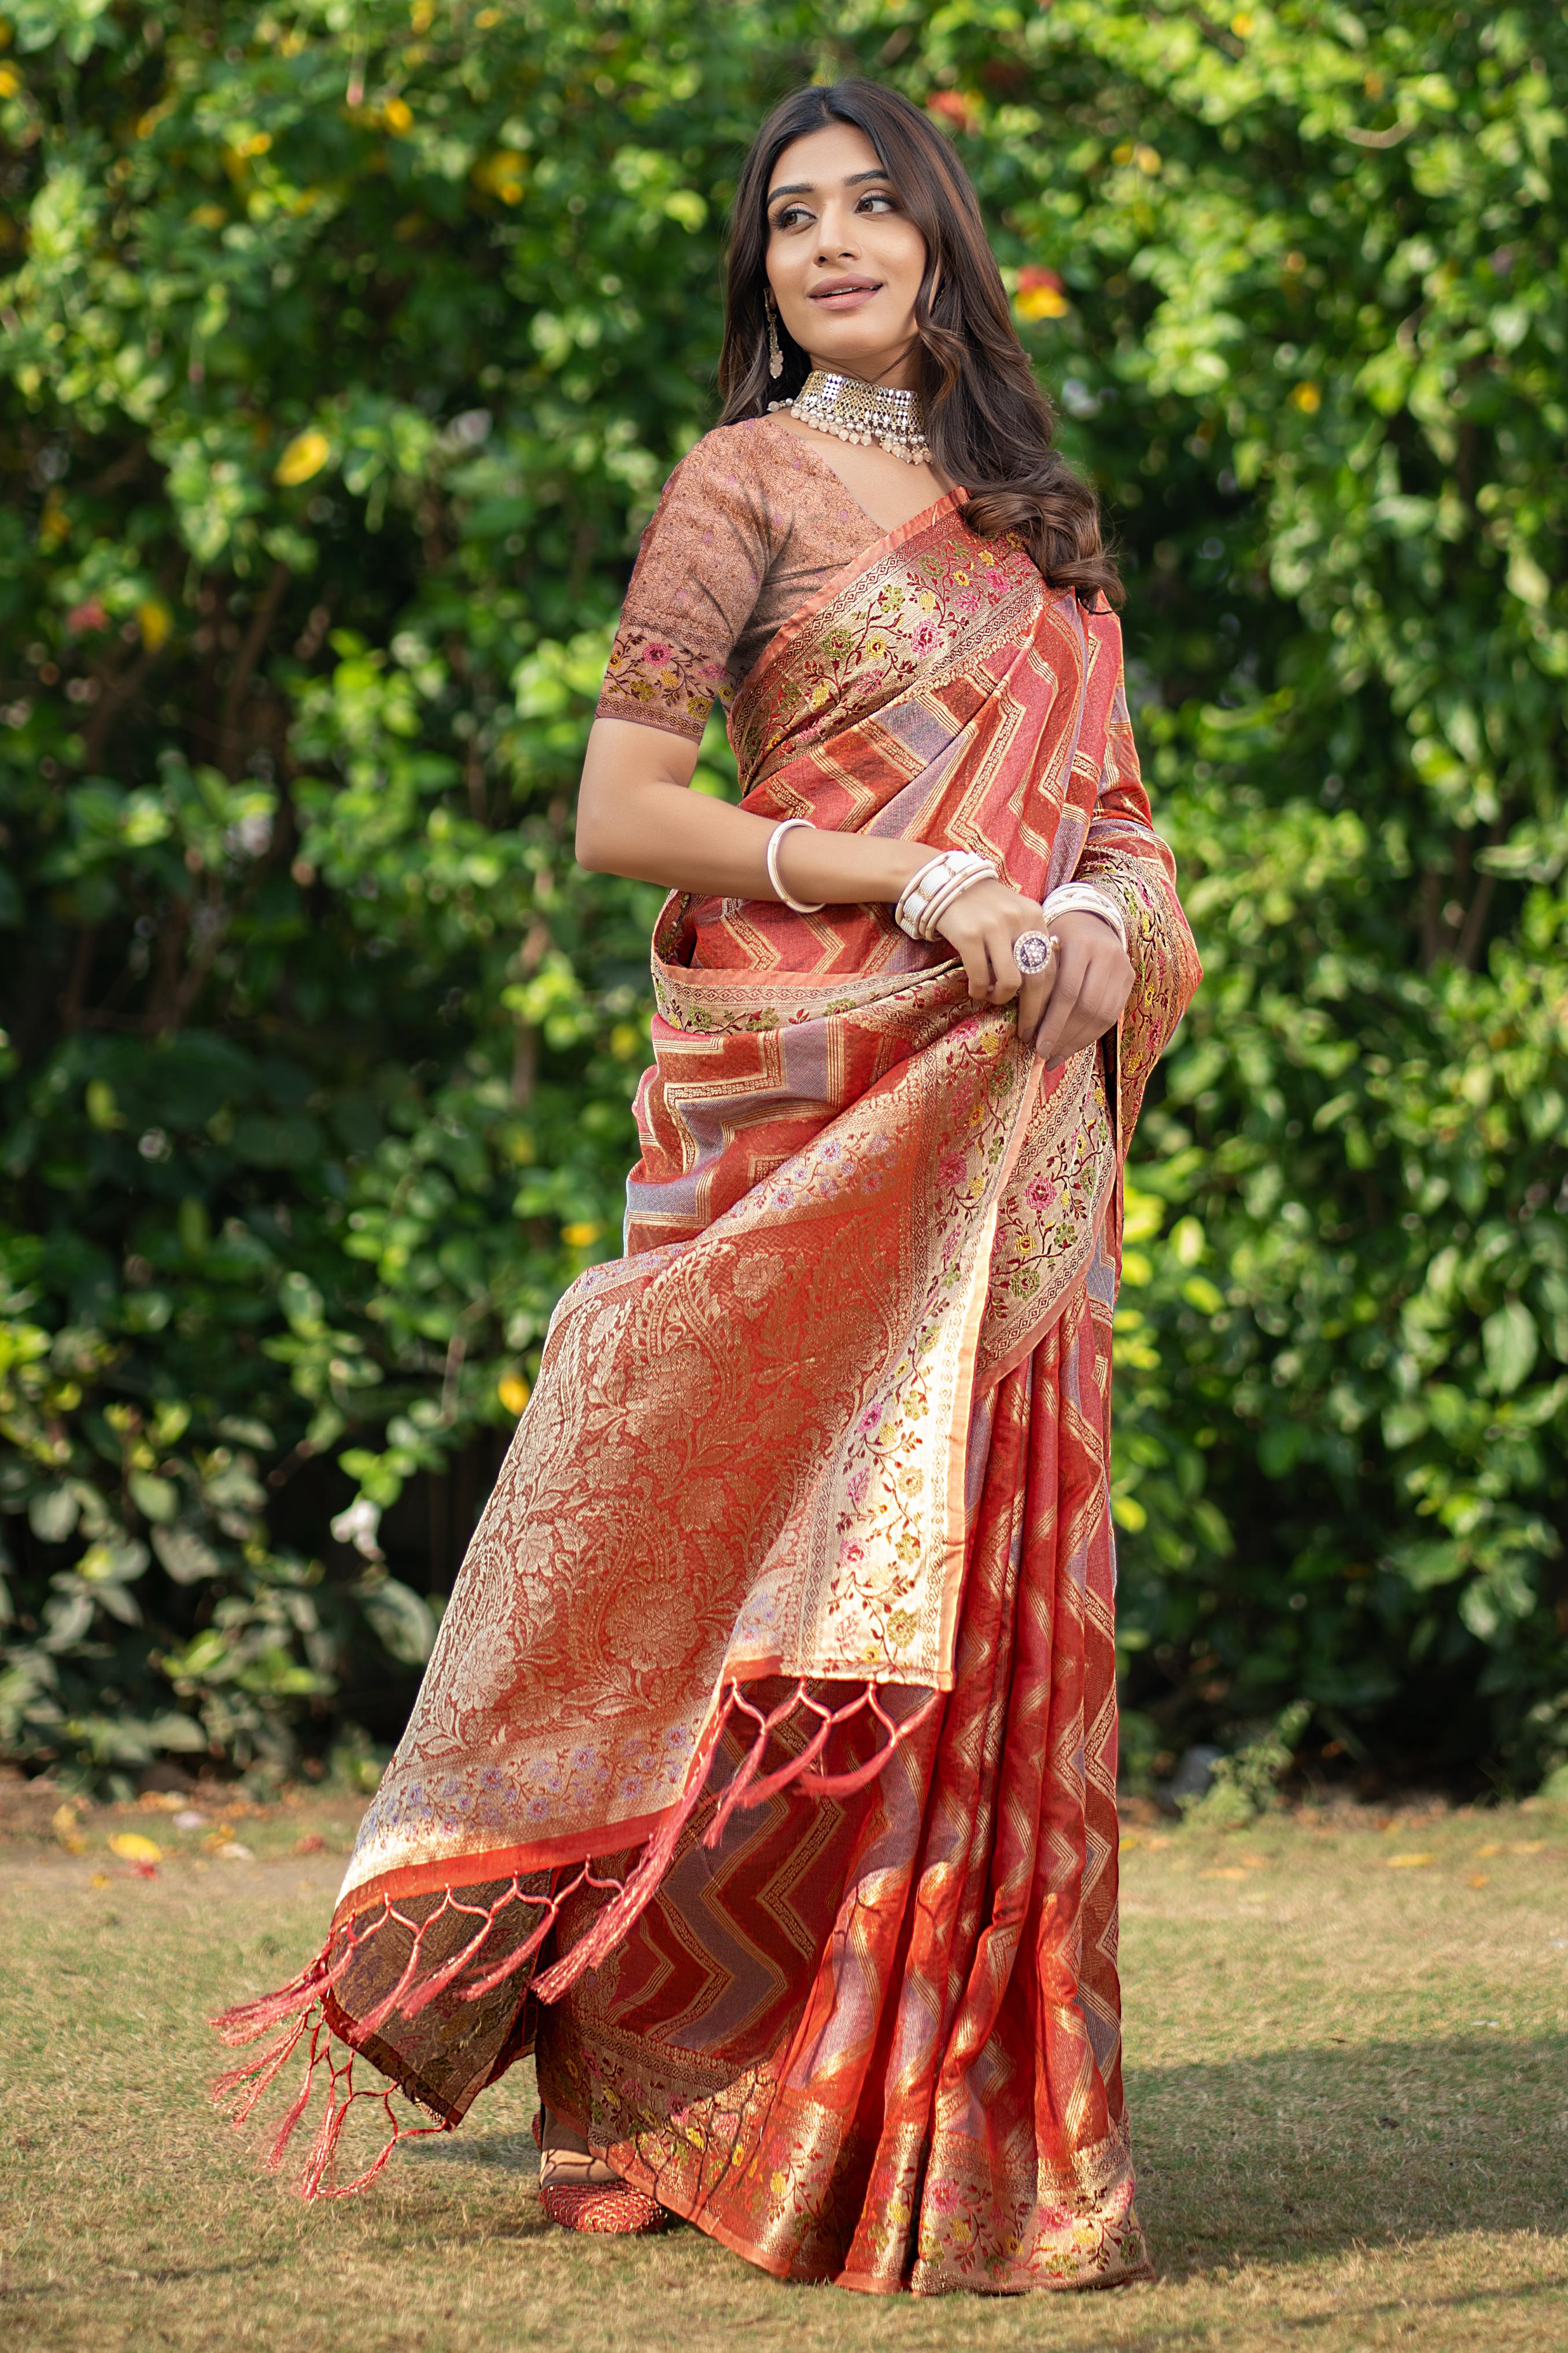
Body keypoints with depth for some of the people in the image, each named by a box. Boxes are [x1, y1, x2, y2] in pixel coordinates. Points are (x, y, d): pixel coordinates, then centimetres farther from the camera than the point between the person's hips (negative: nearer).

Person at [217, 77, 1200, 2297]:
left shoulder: (1029, 513, 19)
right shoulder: (749, 483, 1)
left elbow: (1106, 801, 18)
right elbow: (618, 810, -8)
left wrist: (1098, 907, -6)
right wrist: (916, 889, -15)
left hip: (1010, 1115, 6)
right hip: (812, 1092, -5)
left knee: (985, 1582, 3)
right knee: (811, 1584, -7)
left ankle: (958, 2111, 9)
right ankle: (736, 2107, 2)